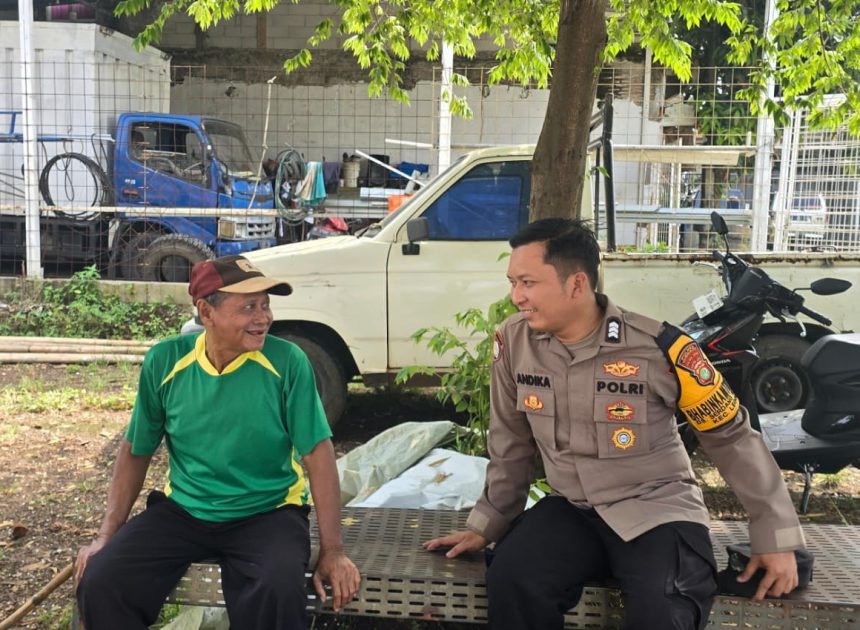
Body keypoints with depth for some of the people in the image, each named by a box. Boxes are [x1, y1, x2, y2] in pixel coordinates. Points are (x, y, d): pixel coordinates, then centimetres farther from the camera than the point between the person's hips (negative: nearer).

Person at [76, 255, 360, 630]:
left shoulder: (287, 362, -14)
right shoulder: (164, 361, -7)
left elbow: (318, 455, -12)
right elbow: (136, 452, 6)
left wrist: (332, 551, -14)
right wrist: (107, 535, 2)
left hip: (268, 513, -2)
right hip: (182, 511, 3)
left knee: (279, 594, -32)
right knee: (98, 582, -17)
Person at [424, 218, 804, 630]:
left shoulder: (658, 349, -16)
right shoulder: (514, 341, -6)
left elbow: (731, 437, -5)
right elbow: (511, 444, 8)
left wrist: (776, 535, -2)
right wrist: (487, 524, 12)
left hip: (656, 510, -3)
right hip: (570, 509, 3)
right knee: (510, 582, -25)